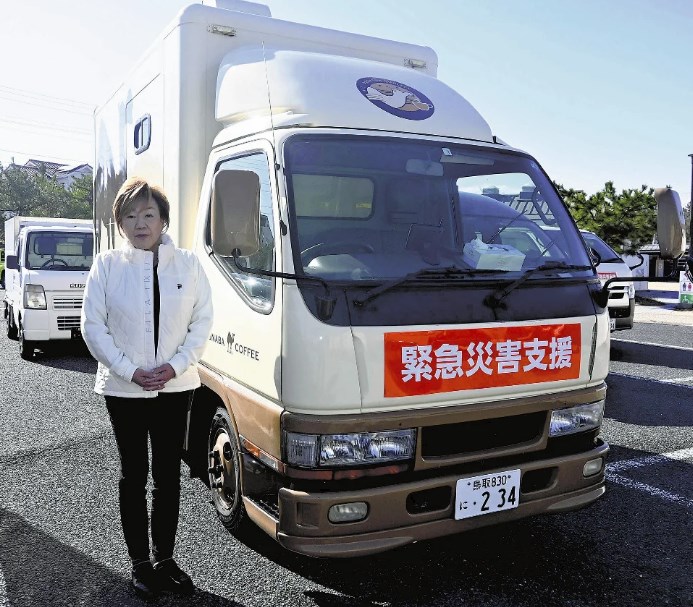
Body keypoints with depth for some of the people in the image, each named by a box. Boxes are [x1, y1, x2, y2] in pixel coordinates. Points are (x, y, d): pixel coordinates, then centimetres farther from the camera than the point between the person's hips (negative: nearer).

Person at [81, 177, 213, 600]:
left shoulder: (188, 264, 0)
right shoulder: (107, 265, -3)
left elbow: (203, 321, 0)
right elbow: (93, 327, -4)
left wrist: (175, 365, -12)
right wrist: (130, 371, -12)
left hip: (175, 388, 1)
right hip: (124, 390, -1)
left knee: (169, 475, 10)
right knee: (134, 476, 10)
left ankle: (165, 558, 26)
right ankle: (140, 563, 24)